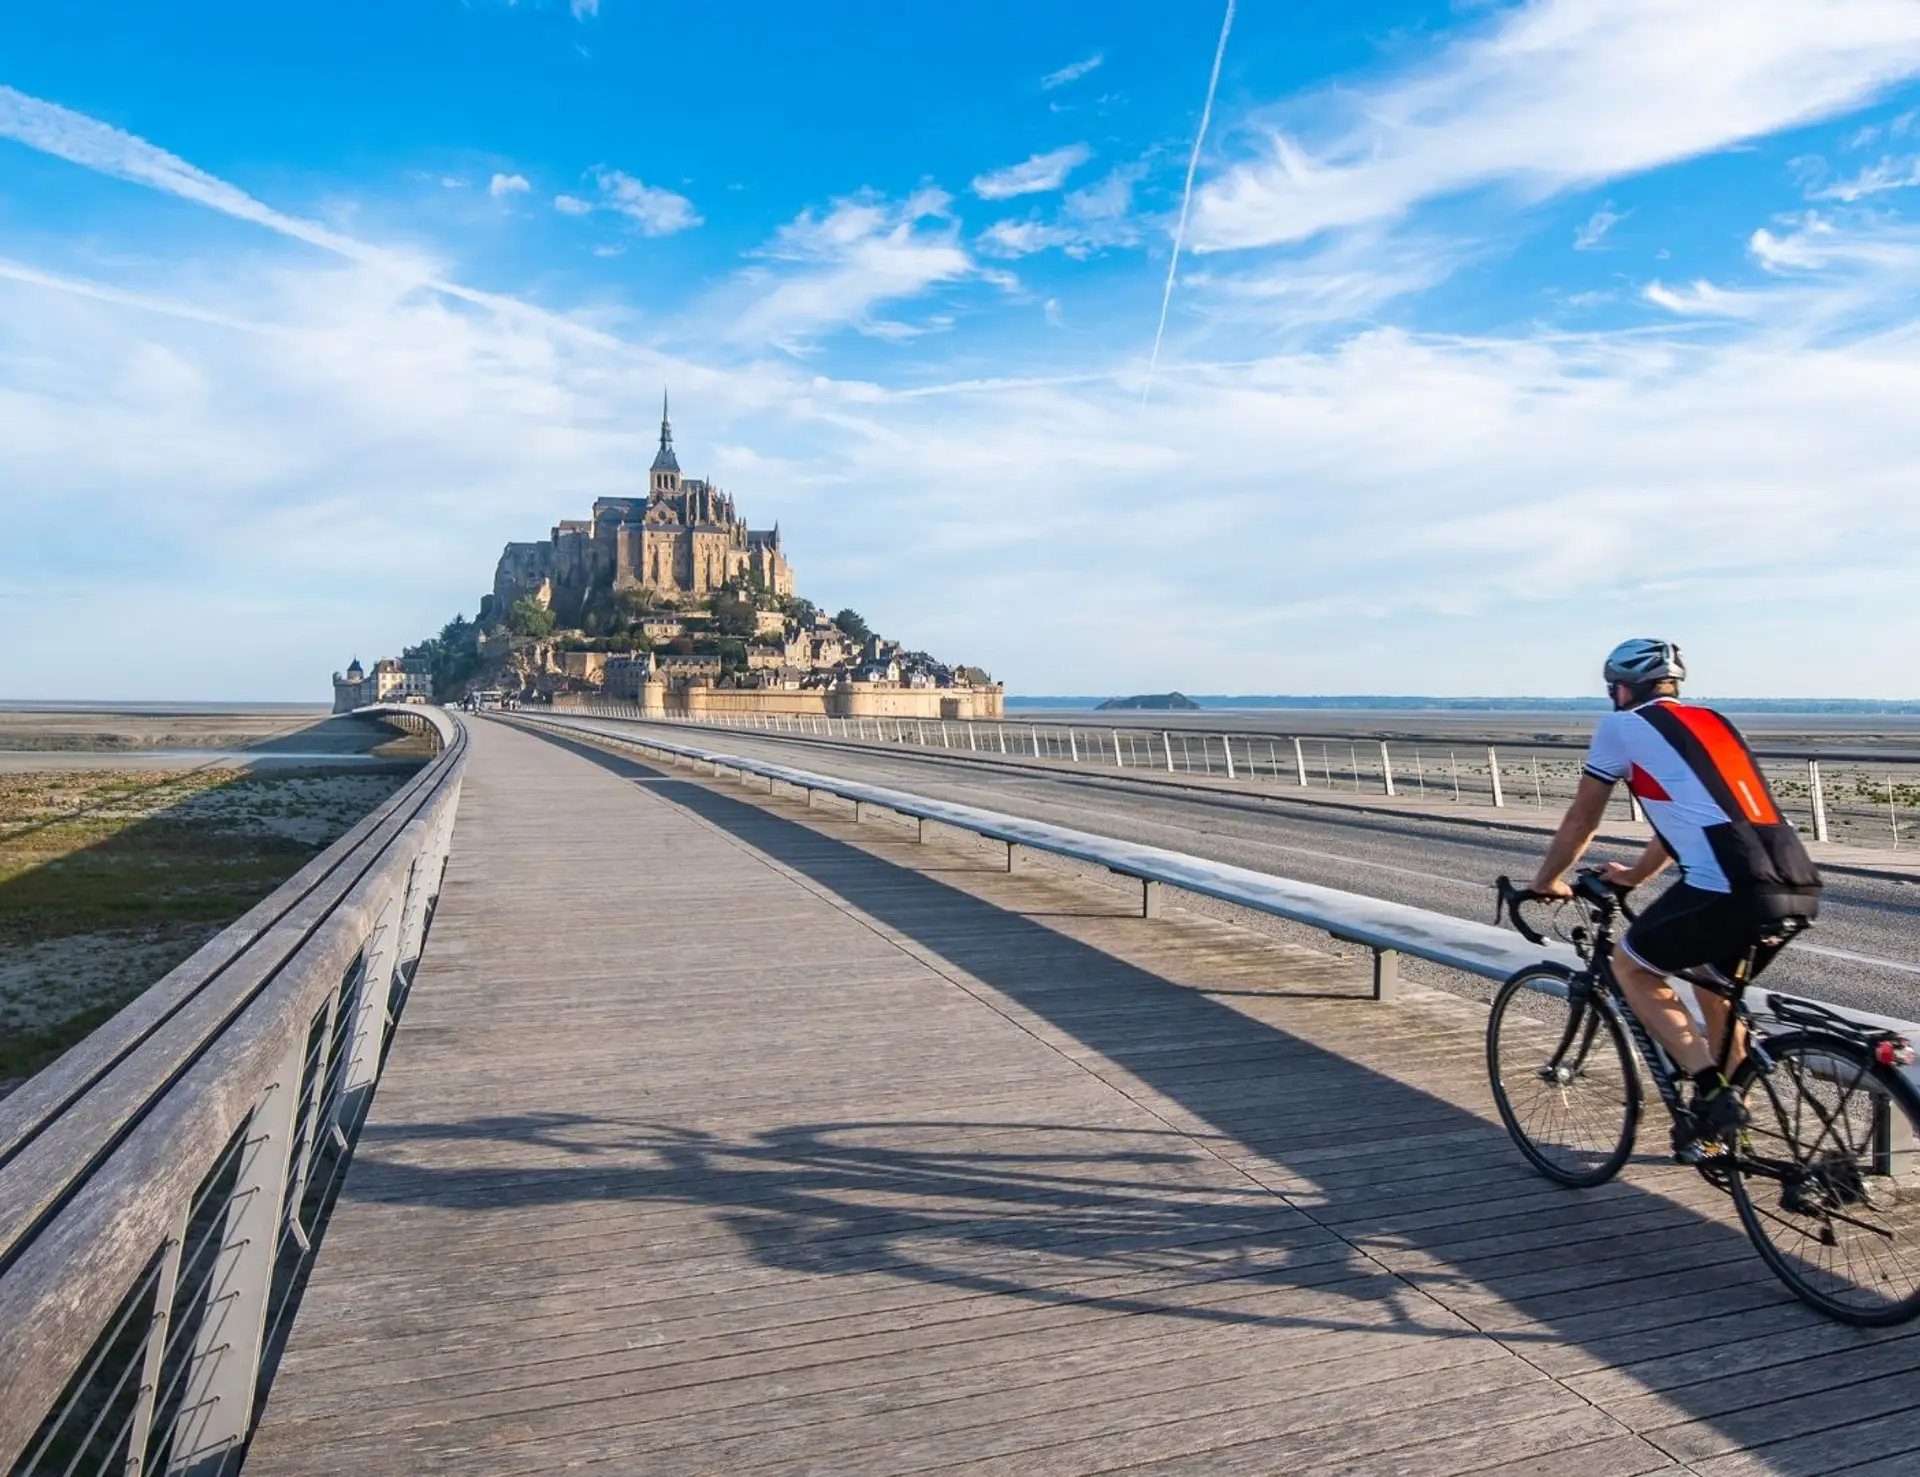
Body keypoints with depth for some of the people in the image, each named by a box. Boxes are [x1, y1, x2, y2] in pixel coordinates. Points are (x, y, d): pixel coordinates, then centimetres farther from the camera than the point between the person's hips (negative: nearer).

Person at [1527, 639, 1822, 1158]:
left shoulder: (1622, 726, 8)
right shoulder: (1711, 721, 28)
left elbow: (1581, 820, 16)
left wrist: (1545, 882, 32)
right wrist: (1633, 875, 52)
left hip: (1730, 886, -7)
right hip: (1800, 887, 7)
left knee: (1631, 965, 16)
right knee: (1715, 981, 30)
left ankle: (1710, 1091, 3)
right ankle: (1725, 1124, 35)